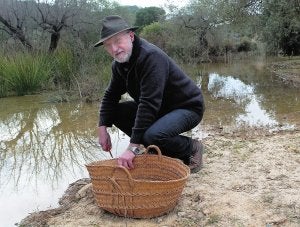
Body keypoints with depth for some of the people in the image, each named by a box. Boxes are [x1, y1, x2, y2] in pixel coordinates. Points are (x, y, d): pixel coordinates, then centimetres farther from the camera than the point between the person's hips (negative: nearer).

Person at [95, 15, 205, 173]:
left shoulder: (151, 56, -27)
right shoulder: (119, 64, 0)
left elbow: (149, 104, -35)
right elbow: (111, 95, 9)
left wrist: (133, 147, -37)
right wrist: (102, 128, -5)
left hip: (187, 107, -9)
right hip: (160, 109, 9)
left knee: (152, 135, -35)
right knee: (115, 111, -4)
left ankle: (192, 149, -2)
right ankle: (162, 150, 5)